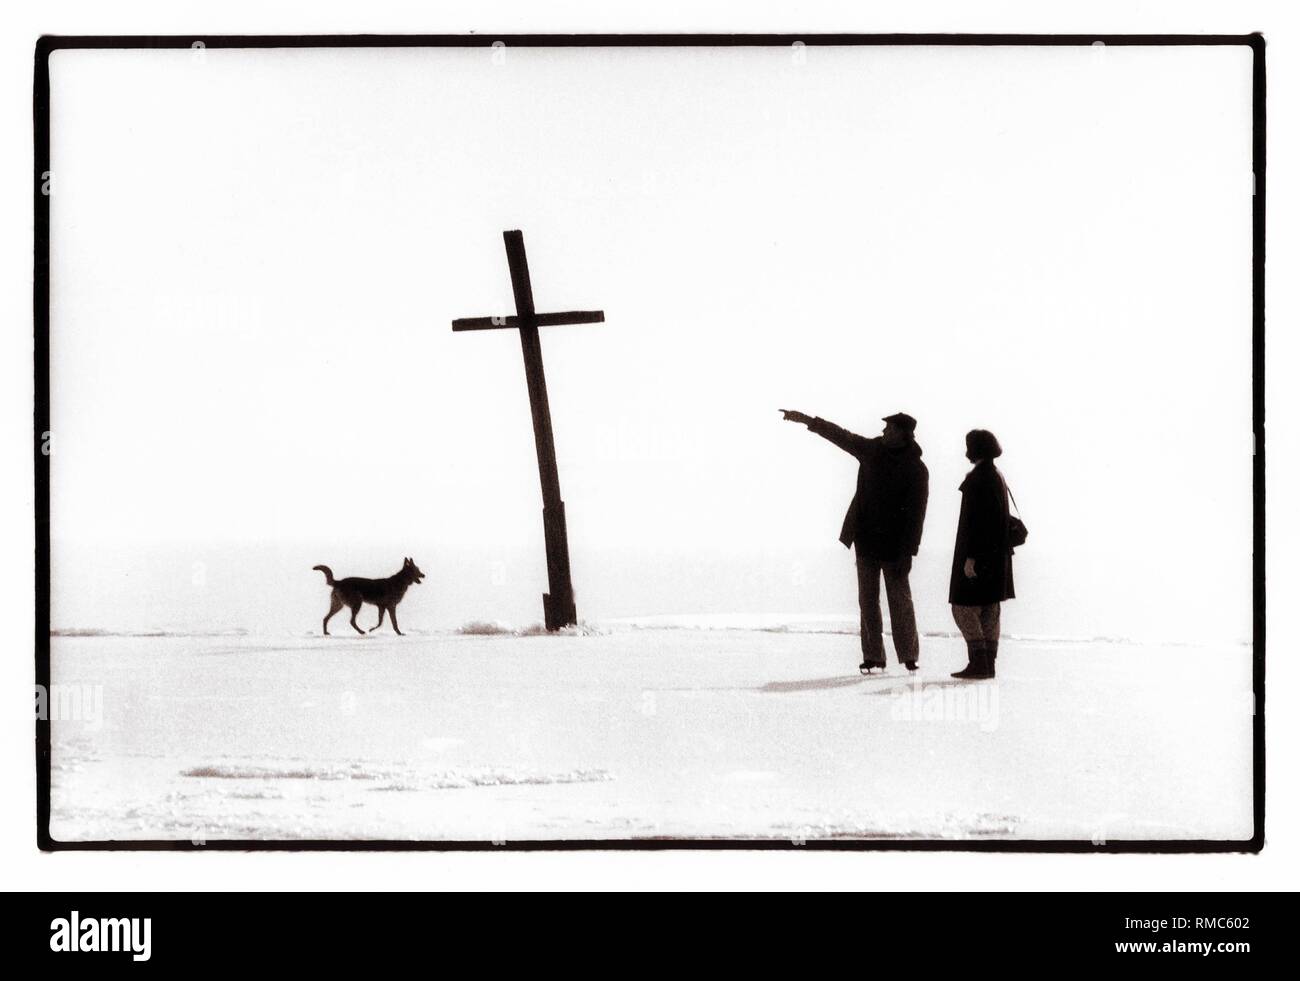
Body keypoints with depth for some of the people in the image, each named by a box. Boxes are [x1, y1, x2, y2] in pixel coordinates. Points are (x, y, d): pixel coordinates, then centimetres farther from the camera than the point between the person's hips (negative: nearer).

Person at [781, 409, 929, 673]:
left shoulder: (916, 469, -12)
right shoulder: (872, 449, 2)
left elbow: (915, 513, -14)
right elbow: (841, 436, 14)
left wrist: (907, 552, -18)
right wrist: (806, 420, 15)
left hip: (893, 544, -5)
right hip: (865, 540, 5)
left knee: (900, 599, -2)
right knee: (867, 599, 4)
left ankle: (909, 656, 5)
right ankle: (872, 657, 7)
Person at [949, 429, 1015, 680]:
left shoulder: (977, 478, -17)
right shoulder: (997, 476, 12)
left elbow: (975, 519, -22)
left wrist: (970, 557, -22)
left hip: (978, 549, -9)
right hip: (996, 551, 9)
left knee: (963, 607, -5)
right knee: (989, 608, 8)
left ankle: (978, 662, -9)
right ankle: (988, 664, 8)